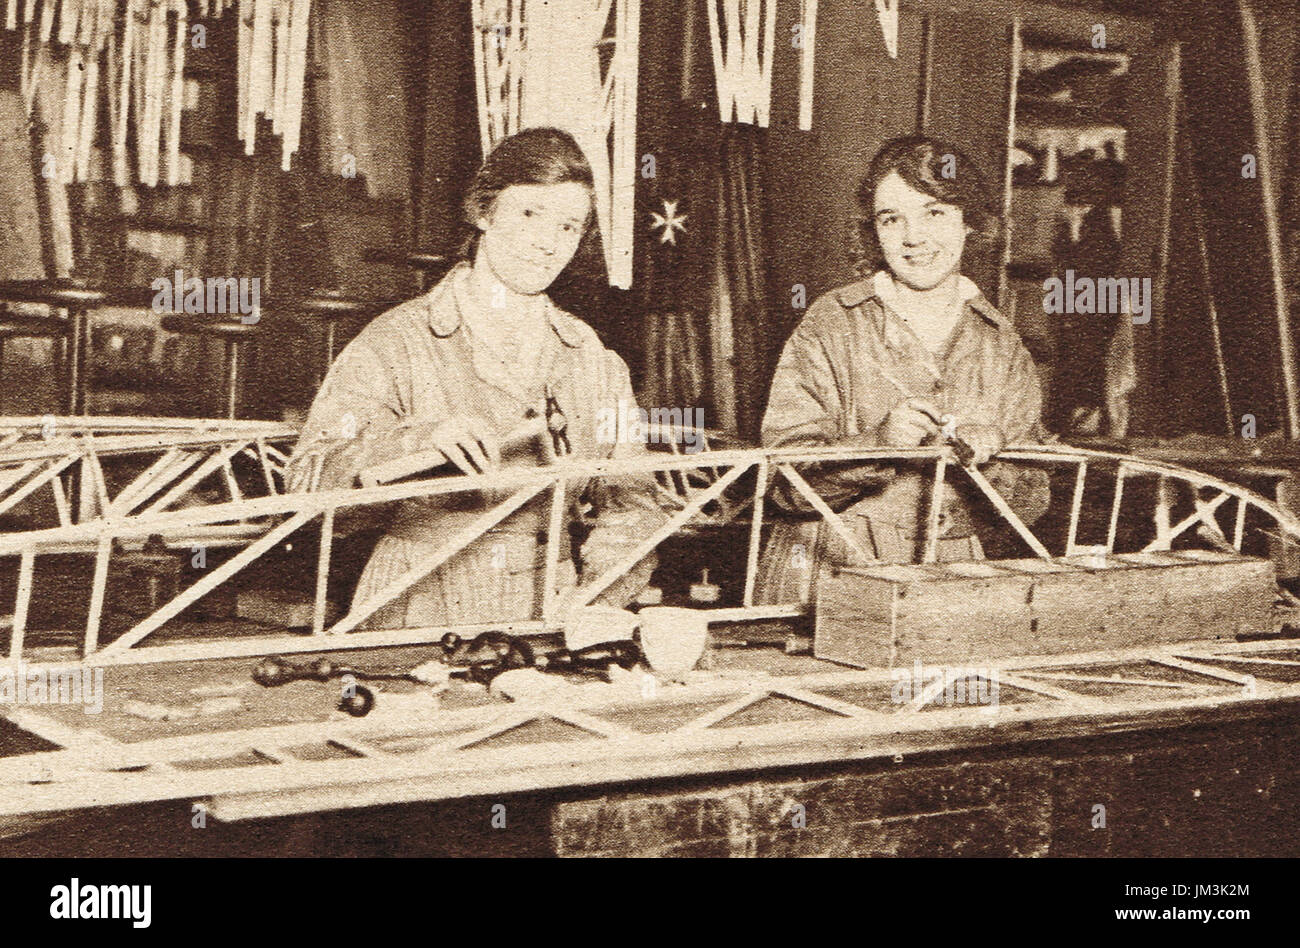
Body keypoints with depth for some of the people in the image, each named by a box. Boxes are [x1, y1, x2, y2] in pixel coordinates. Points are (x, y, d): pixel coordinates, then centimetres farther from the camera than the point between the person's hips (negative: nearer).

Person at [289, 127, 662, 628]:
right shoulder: (398, 341, 1)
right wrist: (416, 439, -26)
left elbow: (629, 503, 12)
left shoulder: (592, 358, 14)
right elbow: (308, 478, -10)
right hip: (421, 617, -4)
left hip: (550, 618, 4)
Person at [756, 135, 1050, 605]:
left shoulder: (1001, 343, 11)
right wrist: (879, 443, -22)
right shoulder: (831, 323, 1)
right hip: (831, 573, -3)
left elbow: (1030, 503, 10)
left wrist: (991, 455, -11)